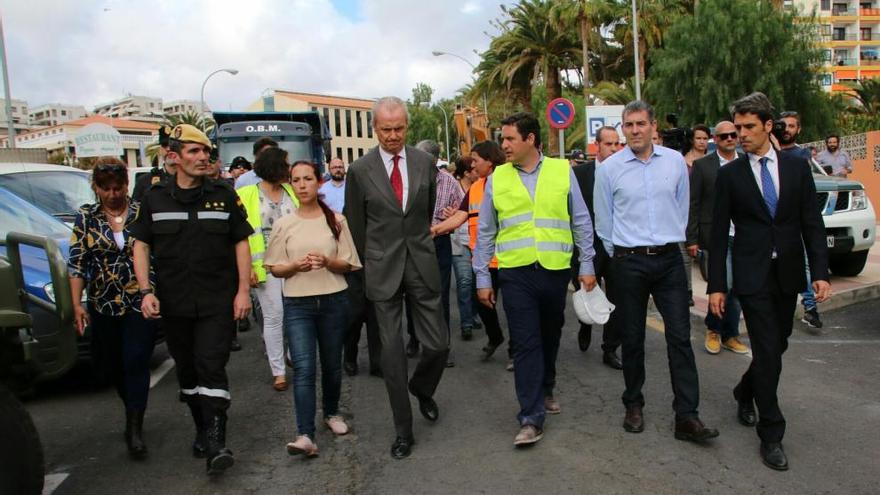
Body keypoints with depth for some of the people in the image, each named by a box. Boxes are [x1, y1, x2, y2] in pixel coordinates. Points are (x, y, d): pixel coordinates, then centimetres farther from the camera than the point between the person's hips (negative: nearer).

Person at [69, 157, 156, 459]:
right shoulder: (86, 218, 4)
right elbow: (76, 263, 3)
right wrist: (76, 304, -3)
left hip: (140, 302, -3)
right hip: (103, 306, 3)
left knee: (136, 363, -8)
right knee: (111, 367, 14)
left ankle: (135, 429, 0)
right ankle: (133, 413, 39)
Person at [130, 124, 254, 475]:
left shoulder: (223, 195, 1)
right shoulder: (155, 198, 5)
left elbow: (241, 243, 3)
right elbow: (141, 245, 7)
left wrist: (243, 290, -4)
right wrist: (146, 291, -4)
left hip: (218, 301, -2)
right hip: (173, 303, 3)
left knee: (211, 367, -9)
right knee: (187, 369, 12)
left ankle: (216, 443, -7)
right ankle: (202, 429, 28)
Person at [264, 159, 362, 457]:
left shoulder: (336, 220, 2)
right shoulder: (284, 224, 2)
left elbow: (348, 265, 4)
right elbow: (275, 269, 5)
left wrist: (327, 261, -16)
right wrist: (296, 266, -15)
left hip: (333, 301, 1)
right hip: (297, 304, -1)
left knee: (332, 364, 12)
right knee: (303, 368, -11)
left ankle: (331, 412, 36)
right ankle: (305, 435, -10)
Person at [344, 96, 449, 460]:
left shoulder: (426, 163, 2)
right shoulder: (360, 171, -4)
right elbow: (356, 225, 6)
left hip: (422, 266, 2)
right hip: (383, 272, -1)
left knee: (438, 344, 3)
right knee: (392, 351, 3)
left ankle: (422, 389, 37)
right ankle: (403, 429, 18)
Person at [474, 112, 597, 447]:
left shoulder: (562, 171, 3)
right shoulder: (497, 178, 4)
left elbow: (581, 221, 7)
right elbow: (485, 231, 8)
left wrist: (587, 265, 5)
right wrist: (482, 278, 6)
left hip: (556, 269, 1)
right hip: (516, 272, -1)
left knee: (550, 337, 16)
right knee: (525, 343, -4)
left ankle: (545, 391, 39)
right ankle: (532, 418, 2)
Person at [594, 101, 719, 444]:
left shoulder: (675, 161, 4)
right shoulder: (609, 168, -2)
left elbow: (682, 207, 14)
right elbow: (604, 221, 6)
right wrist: (620, 253, 9)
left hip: (669, 260, 2)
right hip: (628, 262, -1)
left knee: (680, 337, -1)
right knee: (632, 339, 8)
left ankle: (687, 417, 5)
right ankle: (633, 405, 25)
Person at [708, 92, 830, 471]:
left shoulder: (797, 167, 5)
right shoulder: (729, 174, -1)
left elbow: (812, 224, 4)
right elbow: (719, 233, -2)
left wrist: (820, 272, -5)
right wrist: (716, 285, -5)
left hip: (788, 275, 3)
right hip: (752, 276, -3)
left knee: (777, 346, 14)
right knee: (768, 351, -5)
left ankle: (745, 392, 42)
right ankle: (771, 435, 8)